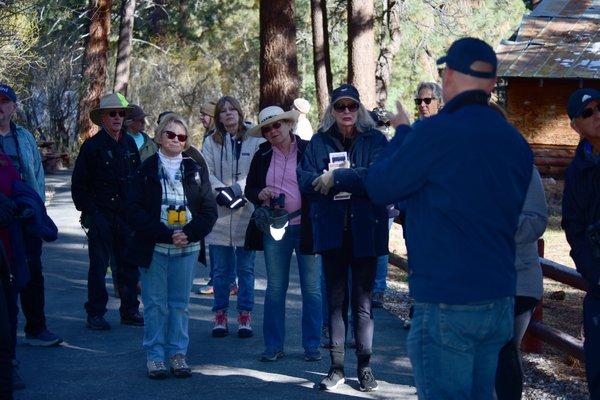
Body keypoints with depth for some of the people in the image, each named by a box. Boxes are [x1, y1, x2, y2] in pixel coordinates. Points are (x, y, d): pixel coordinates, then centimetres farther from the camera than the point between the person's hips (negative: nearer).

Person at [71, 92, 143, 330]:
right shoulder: (92, 146, -5)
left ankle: (130, 311, 17)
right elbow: (78, 184, -3)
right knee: (99, 266, 0)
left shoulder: (129, 143, 10)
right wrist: (89, 211, -9)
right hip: (101, 215, -4)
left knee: (129, 264, 7)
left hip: (127, 215, 5)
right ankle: (95, 315, 7)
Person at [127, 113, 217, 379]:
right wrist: (166, 234, -13)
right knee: (155, 304, 1)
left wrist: (189, 234, -9)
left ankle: (178, 354, 12)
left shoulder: (195, 170, 9)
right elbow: (135, 210, -4)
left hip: (186, 248, 2)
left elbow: (209, 210, 7)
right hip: (154, 248, -2)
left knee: (180, 304, 5)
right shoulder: (146, 169, 2)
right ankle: (155, 356, 7)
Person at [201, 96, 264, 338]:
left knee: (246, 269, 4)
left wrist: (236, 190, -17)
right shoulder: (211, 142, 9)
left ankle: (245, 317, 11)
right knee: (220, 270, 6)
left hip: (247, 212, -2)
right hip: (219, 213, 2)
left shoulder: (255, 141, 2)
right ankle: (220, 316, 14)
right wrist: (222, 192, -16)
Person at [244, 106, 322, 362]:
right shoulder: (262, 156, 8)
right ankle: (273, 346, 14)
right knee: (275, 289, 7)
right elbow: (249, 189, 16)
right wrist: (260, 195, -7)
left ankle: (312, 345, 11)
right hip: (274, 228, 3)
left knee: (312, 289, 3)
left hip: (306, 227, -3)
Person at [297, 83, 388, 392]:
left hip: (365, 230, -2)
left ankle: (364, 367, 12)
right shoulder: (319, 142, 7)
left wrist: (336, 177, -16)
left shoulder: (375, 140, 0)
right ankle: (336, 367, 11)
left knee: (363, 300, 4)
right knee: (336, 299, 7)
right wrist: (353, 179, -17)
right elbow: (304, 179, -4)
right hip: (331, 230, 2)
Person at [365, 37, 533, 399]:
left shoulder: (435, 132, -15)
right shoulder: (516, 142, 5)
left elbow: (379, 188, -3)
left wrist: (403, 133, 12)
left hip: (447, 304, -7)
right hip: (501, 301, 7)